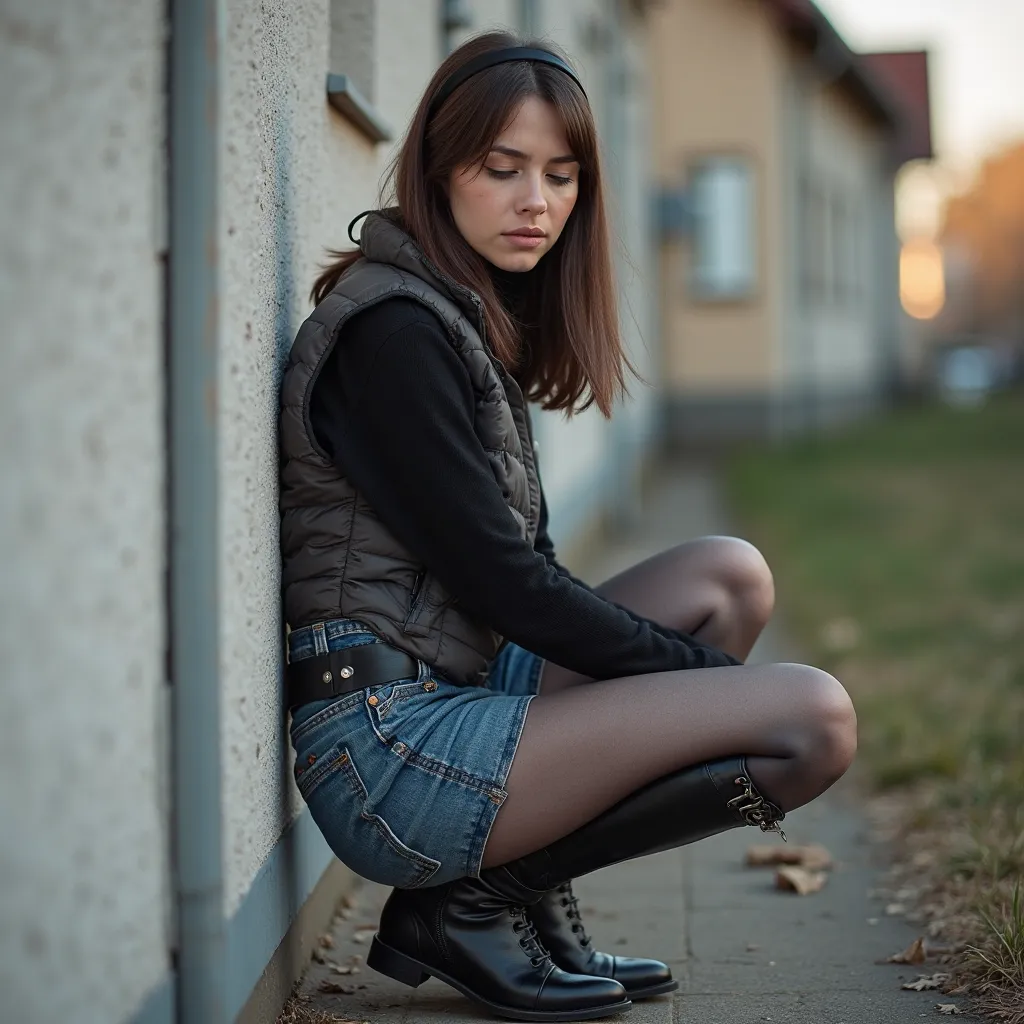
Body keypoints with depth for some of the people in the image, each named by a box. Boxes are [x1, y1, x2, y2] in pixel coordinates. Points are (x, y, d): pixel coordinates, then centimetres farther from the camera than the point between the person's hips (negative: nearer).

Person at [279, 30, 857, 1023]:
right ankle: (475, 903, -3)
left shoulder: (477, 322, 17)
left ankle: (531, 901, 5)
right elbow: (499, 580, -14)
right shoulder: (394, 331, -13)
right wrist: (705, 676, -6)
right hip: (391, 746, -9)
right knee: (814, 718, -13)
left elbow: (523, 568, 17)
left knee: (732, 575, 11)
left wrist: (694, 678, 7)